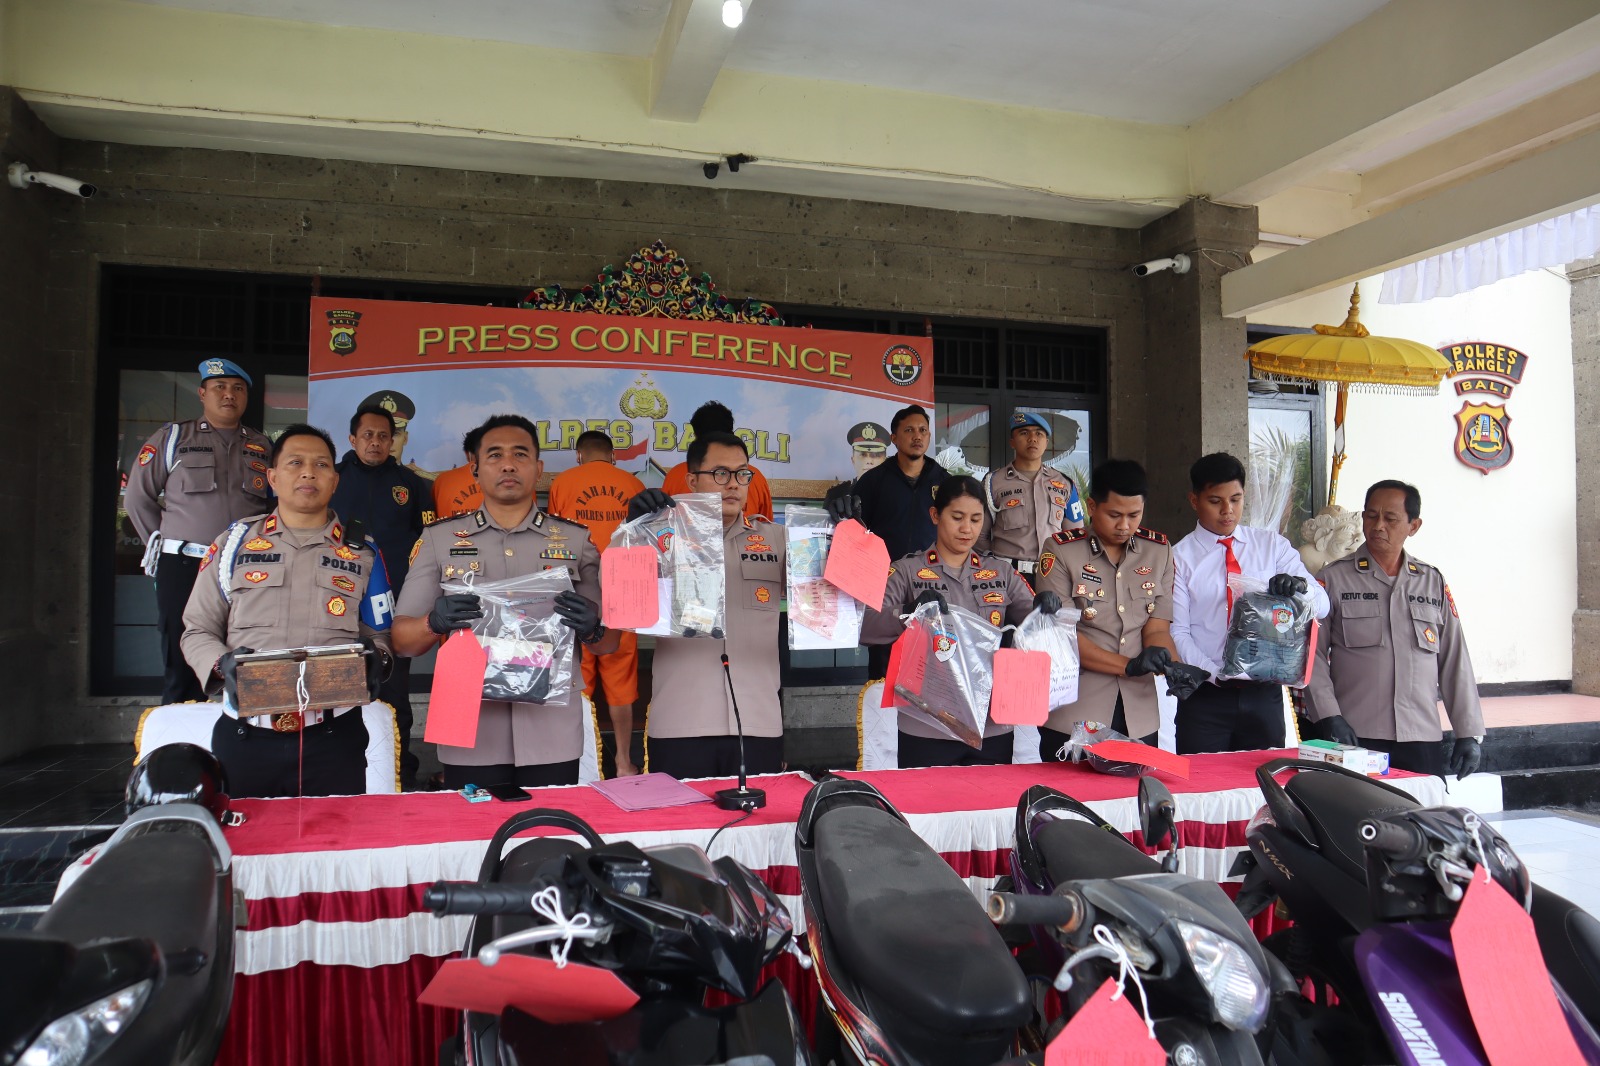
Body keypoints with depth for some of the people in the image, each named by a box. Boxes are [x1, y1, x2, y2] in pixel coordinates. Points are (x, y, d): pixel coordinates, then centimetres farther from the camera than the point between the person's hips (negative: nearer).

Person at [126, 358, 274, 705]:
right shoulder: (173, 438, 8)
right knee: (181, 667, 0)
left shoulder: (263, 447, 14)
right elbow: (139, 496, 10)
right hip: (183, 569, -2)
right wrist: (165, 544, 6)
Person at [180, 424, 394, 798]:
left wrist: (373, 660, -11)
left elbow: (379, 636, 11)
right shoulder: (234, 543, 11)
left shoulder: (362, 553, 11)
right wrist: (223, 665, -9)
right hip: (245, 736, 0)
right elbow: (198, 631, 12)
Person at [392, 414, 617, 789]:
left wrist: (591, 628, -15)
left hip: (554, 738, 1)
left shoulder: (576, 541, 7)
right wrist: (435, 622, -16)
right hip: (470, 738, 0)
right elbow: (402, 639, 5)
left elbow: (609, 643, 8)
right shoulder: (438, 539, 7)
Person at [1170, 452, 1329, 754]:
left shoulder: (1273, 545, 8)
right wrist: (1216, 675, -19)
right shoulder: (1180, 557, 0)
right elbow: (1177, 632, -4)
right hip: (1205, 697, -2)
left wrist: (1300, 586, -22)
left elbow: (1321, 605, 1)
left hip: (1264, 694, 2)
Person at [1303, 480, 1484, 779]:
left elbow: (1455, 661, 13)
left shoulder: (1433, 582, 13)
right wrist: (1329, 716, -11)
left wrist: (1470, 733, 9)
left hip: (1423, 742, 3)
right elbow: (1312, 653, 0)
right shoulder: (1334, 578, 3)